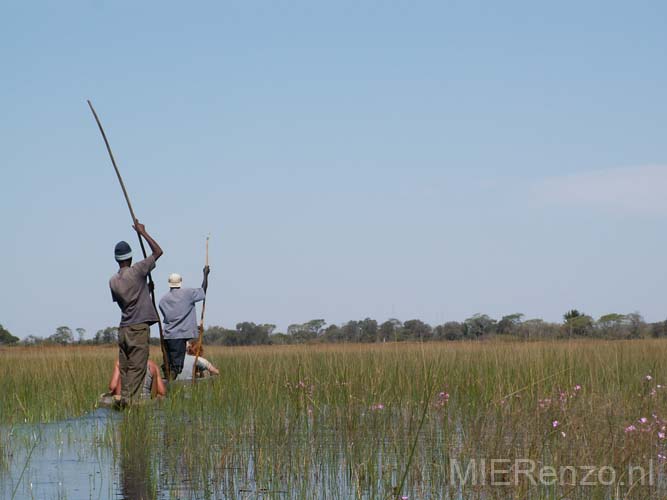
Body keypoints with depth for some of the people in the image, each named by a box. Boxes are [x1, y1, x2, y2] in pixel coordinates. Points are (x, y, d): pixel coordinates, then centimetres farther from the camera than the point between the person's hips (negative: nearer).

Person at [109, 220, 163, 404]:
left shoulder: (113, 281, 7)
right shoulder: (137, 271, -7)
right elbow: (158, 251, -2)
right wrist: (142, 232, 6)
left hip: (123, 329, 5)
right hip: (139, 327, -5)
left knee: (124, 367, 8)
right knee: (137, 367, -7)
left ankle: (124, 398, 4)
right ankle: (131, 401, -13)